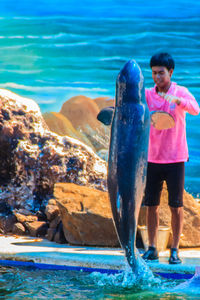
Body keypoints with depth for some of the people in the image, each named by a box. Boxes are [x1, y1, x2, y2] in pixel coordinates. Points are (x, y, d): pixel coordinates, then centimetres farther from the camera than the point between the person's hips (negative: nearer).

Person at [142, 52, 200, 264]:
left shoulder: (181, 92, -5)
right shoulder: (147, 94, 5)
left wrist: (177, 100, -42)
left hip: (175, 159, -3)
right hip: (152, 158, 3)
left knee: (176, 205, 0)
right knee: (151, 204, 4)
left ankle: (174, 250, 6)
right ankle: (152, 249, 11)